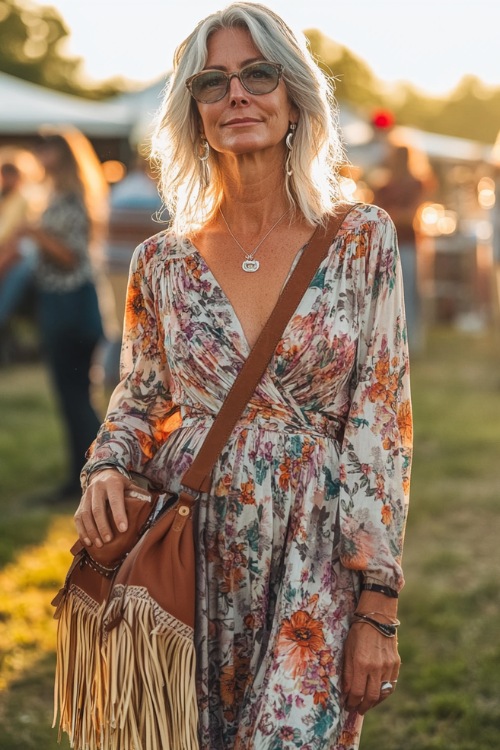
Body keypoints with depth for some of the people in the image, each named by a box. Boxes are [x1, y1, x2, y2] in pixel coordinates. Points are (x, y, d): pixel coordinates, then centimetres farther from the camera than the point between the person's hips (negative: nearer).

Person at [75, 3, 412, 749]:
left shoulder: (363, 241, -2)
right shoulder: (162, 261, 3)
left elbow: (382, 427, -4)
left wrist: (377, 610, -8)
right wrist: (107, 469, -9)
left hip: (312, 569, -2)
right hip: (186, 557, 2)